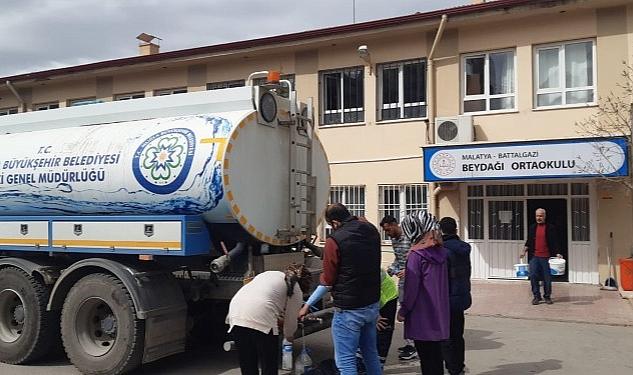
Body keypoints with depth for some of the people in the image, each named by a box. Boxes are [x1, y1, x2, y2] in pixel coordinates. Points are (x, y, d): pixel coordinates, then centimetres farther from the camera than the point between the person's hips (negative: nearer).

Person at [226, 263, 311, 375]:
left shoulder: (269, 273, 30)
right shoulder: (296, 290, 12)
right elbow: (290, 321, 15)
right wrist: (289, 336, 35)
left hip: (235, 313, 7)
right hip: (261, 319, -6)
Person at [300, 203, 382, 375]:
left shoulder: (335, 240, -16)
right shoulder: (372, 231, 2)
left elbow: (328, 281, -12)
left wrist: (308, 305, -1)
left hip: (349, 309, -7)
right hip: (372, 305, 7)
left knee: (345, 361, 1)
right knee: (371, 353, 20)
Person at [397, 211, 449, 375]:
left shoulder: (416, 255, -15)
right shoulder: (441, 253, 3)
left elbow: (411, 288, -15)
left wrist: (403, 311, -5)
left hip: (421, 316, -6)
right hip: (439, 315, 6)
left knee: (426, 358, 3)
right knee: (436, 354, 16)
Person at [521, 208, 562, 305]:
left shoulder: (550, 228, 1)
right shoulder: (532, 227, 10)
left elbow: (554, 242, 1)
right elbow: (529, 241, 15)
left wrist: (557, 253, -8)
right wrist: (525, 250, 4)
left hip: (546, 257, -2)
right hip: (534, 256, 2)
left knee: (547, 278, 4)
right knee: (533, 276, -3)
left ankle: (547, 297, 18)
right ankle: (536, 296, 8)